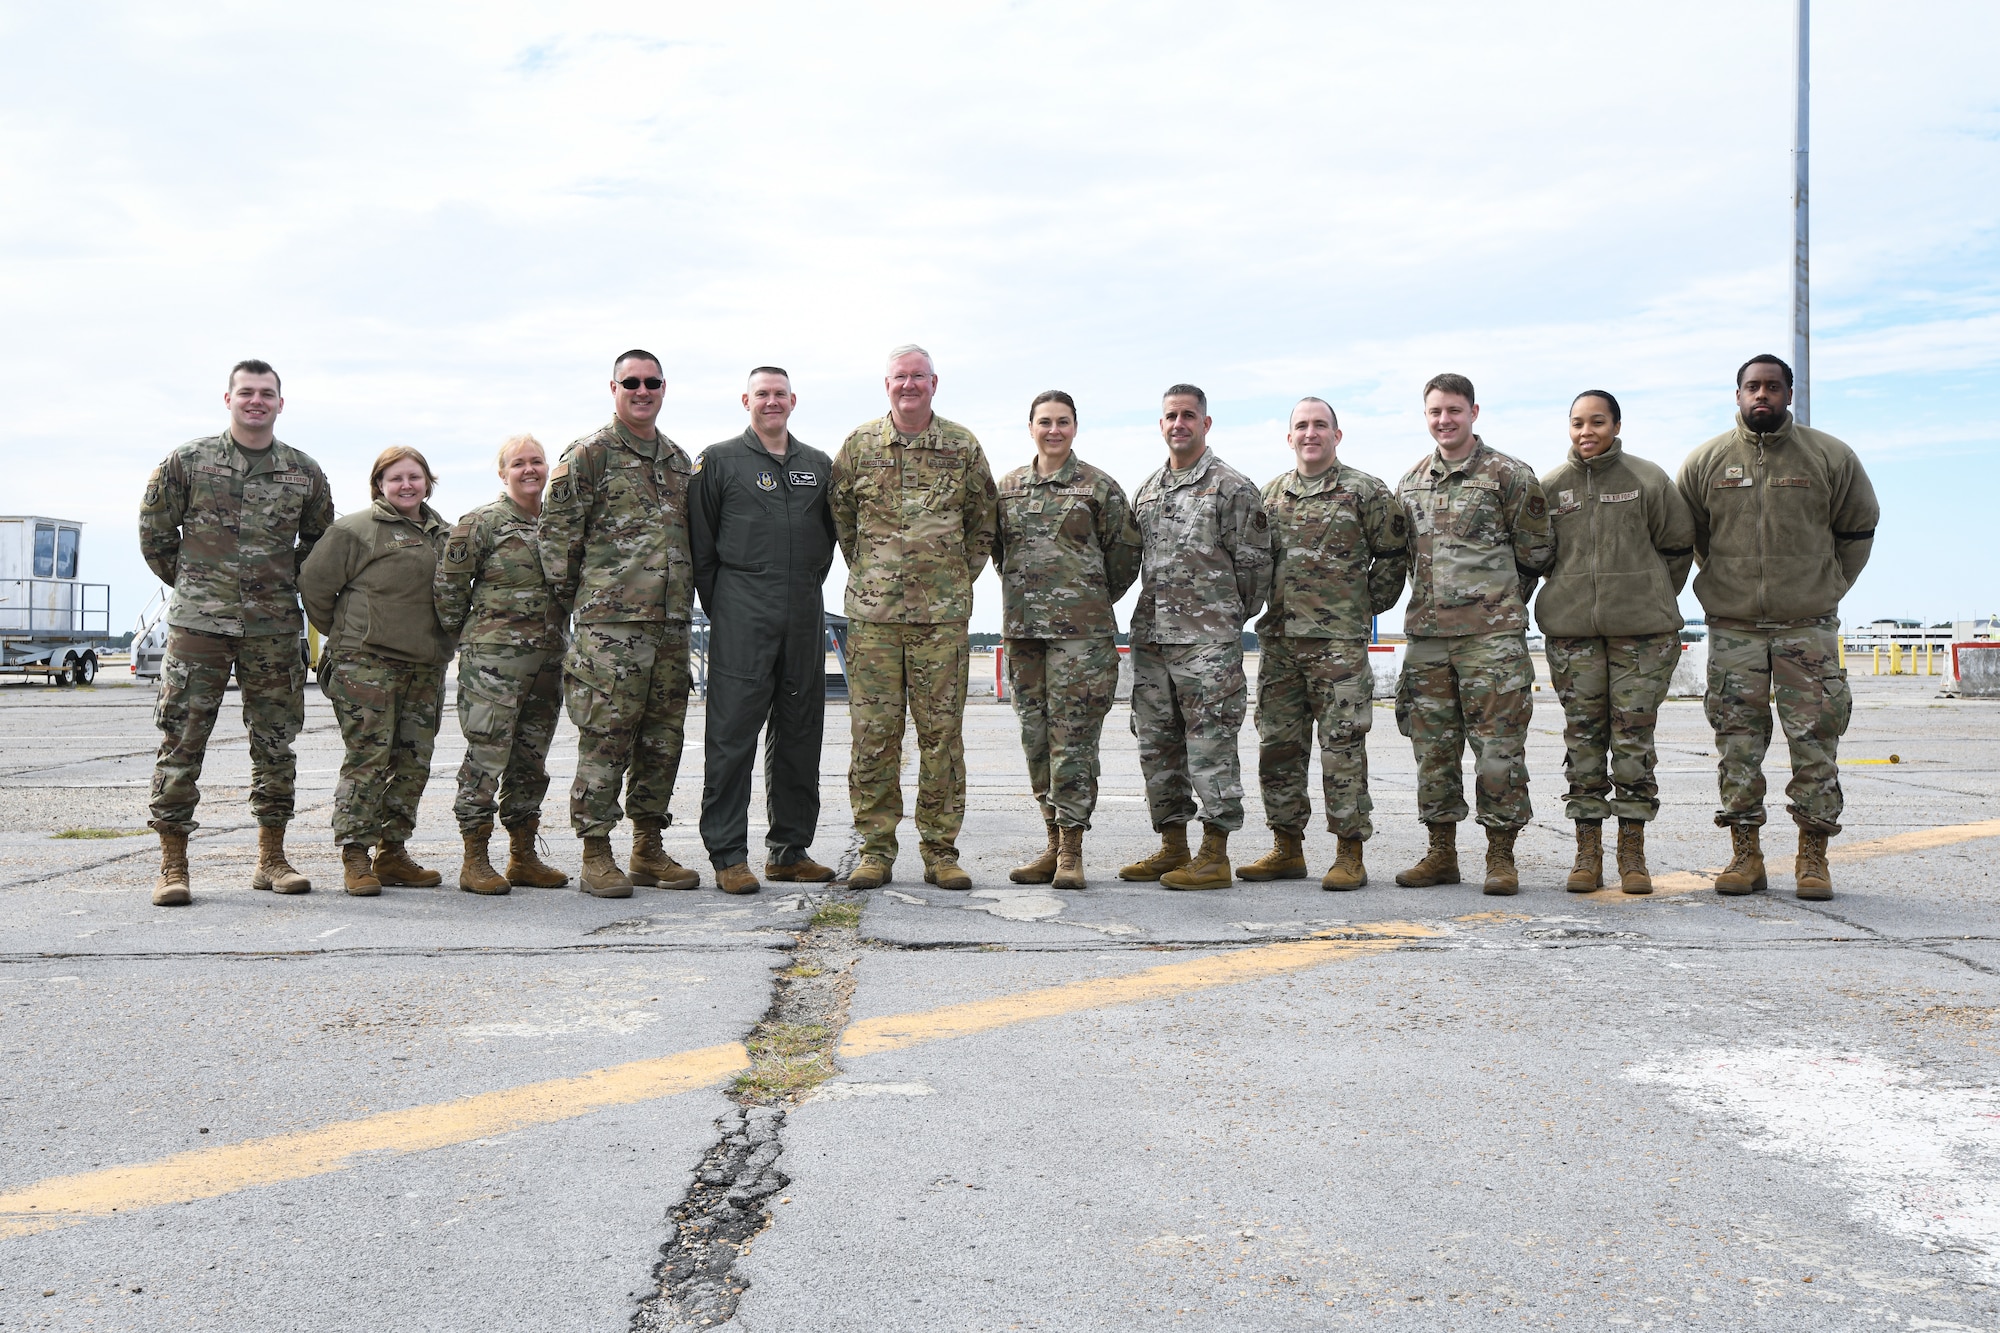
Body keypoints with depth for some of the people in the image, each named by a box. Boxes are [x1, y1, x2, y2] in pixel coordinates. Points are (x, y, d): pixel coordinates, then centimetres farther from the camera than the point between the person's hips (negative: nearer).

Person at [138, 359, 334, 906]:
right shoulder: (187, 461, 2)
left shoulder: (305, 472, 8)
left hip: (275, 629, 2)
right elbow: (153, 533, 10)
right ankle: (172, 866, 4)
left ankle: (271, 859, 17)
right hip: (197, 624, -2)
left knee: (275, 743, 6)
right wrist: (194, 587, 10)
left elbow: (319, 539, 21)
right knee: (181, 741, -4)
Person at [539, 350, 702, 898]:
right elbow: (556, 529, -3)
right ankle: (596, 856, 1)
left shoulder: (680, 461, 19)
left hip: (672, 622, 6)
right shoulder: (589, 453, -1)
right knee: (605, 738, -6)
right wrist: (571, 595, -3)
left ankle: (648, 848, 18)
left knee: (663, 738, 9)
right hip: (611, 621, -6)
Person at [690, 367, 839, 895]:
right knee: (732, 733, -6)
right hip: (742, 614, -4)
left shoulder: (819, 466, 15)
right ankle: (728, 855, -1)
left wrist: (808, 588, 13)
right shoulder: (719, 461, 4)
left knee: (799, 733, 8)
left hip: (805, 614, 5)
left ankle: (788, 850, 17)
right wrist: (721, 607, -1)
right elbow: (701, 542, 2)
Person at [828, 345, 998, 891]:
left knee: (942, 733, 2)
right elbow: (840, 517, 16)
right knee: (873, 733, 0)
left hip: (943, 614, 0)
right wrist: (869, 573, 12)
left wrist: (960, 576, 9)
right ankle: (875, 849, 10)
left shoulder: (963, 446, 7)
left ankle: (940, 850, 11)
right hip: (873, 613, 0)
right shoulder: (858, 445, 7)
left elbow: (982, 521, 15)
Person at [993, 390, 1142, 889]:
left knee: (1073, 736, -6)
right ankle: (1054, 842, 16)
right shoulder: (1008, 487, 13)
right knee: (1037, 738, 7)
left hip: (1081, 630, -4)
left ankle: (1071, 848, -1)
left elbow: (1125, 553, 6)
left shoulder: (1100, 487, 2)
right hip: (1021, 626, 5)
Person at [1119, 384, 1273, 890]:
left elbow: (1253, 564, -3)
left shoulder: (1232, 488, -3)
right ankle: (1173, 847, 19)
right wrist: (1156, 615, 15)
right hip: (1150, 635, 7)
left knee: (1210, 744, -5)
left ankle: (1215, 856, 1)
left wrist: (1226, 617, 3)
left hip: (1208, 639, -7)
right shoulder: (1147, 491, 16)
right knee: (1156, 743, 9)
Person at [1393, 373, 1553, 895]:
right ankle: (1441, 853, 17)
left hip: (1492, 634, -5)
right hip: (1427, 633, 5)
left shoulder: (1508, 475, -1)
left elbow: (1535, 552, 4)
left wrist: (1497, 599, 10)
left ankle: (1501, 856, 5)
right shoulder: (1410, 481, 14)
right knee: (1432, 745, 8)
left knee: (1498, 744, -3)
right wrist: (1439, 597, 15)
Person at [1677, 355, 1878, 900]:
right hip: (1732, 629, 1)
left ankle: (1813, 856, 6)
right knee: (1737, 742, 1)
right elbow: (1687, 534, 18)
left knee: (1815, 741, -2)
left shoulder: (1830, 457, 4)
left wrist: (1827, 587, 10)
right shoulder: (1705, 461, 5)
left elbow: (1858, 527, 14)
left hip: (1808, 628, -1)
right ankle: (1745, 853, 9)